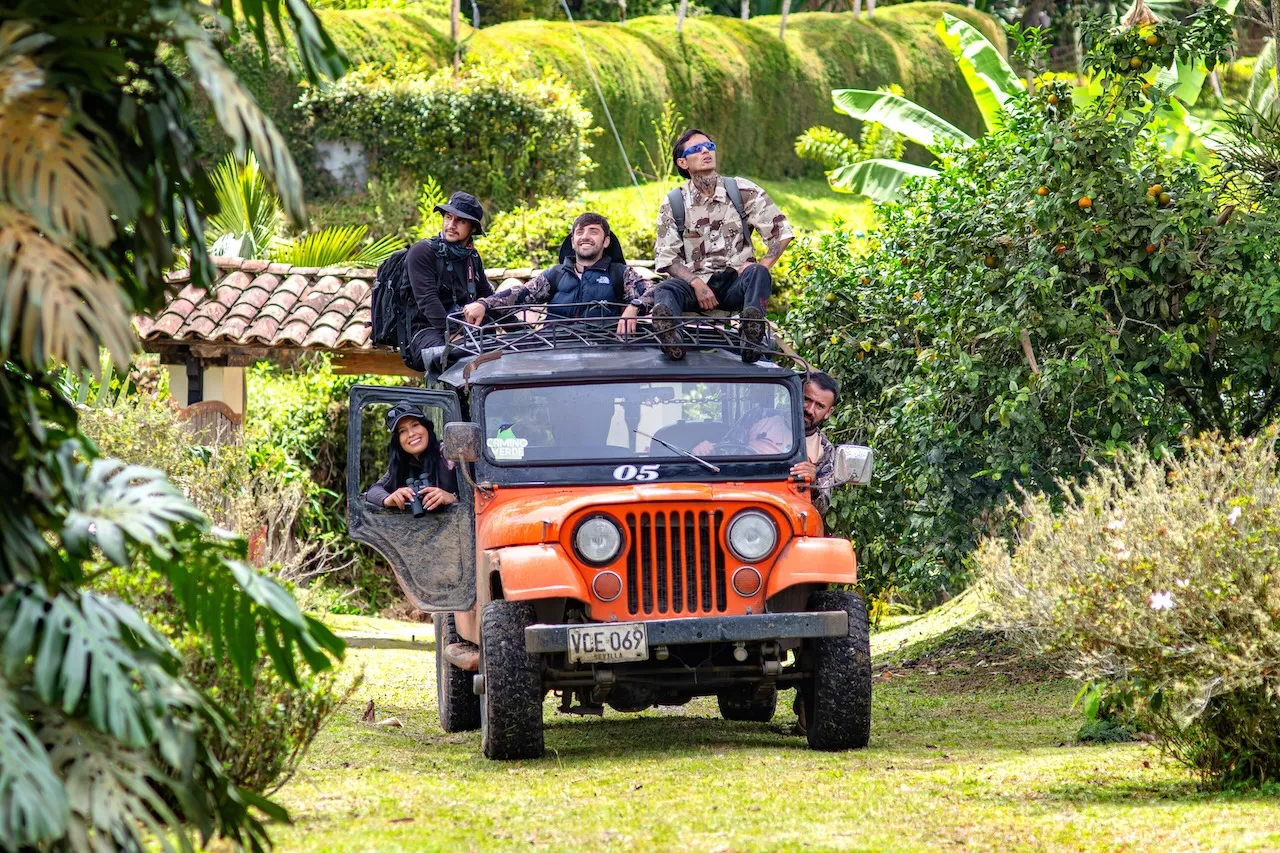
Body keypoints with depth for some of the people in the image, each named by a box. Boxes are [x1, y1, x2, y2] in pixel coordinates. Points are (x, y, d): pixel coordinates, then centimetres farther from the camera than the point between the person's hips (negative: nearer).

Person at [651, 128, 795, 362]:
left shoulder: (743, 191, 7)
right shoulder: (673, 204, 8)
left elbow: (781, 231, 8)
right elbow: (666, 256, 2)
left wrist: (761, 267, -10)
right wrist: (696, 283, -16)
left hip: (736, 284, 0)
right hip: (697, 283, 0)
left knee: (756, 274, -33)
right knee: (665, 290, -32)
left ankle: (752, 333, -62)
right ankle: (667, 329, -69)